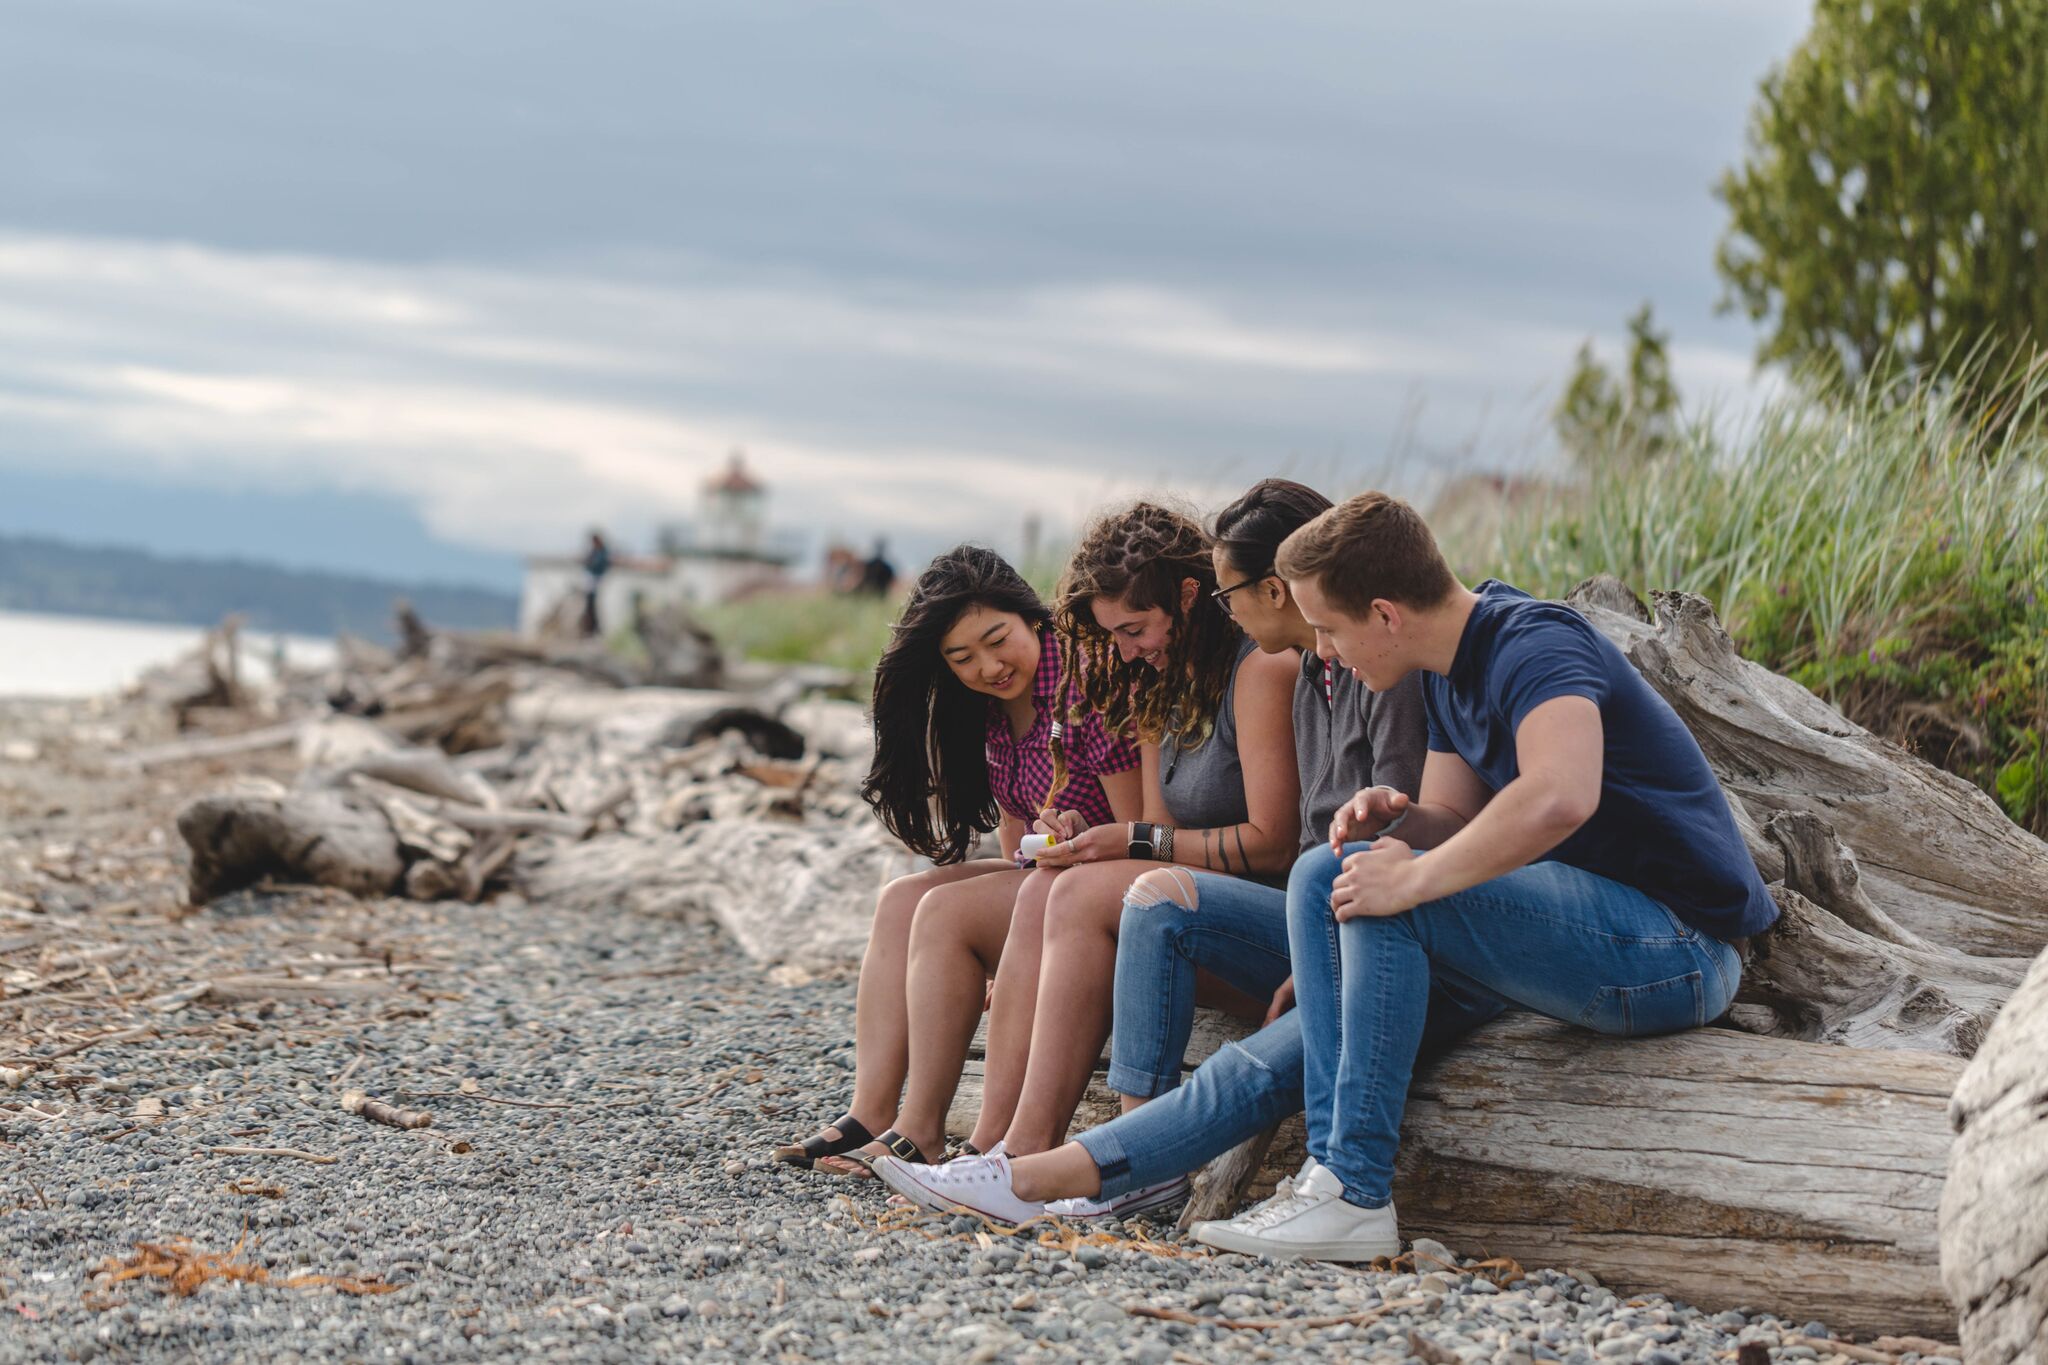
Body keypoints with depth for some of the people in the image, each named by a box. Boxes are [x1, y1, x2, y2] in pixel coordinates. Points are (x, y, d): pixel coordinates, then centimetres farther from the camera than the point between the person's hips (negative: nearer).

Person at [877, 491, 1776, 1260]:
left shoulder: (1535, 647, -19)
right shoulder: (1449, 671, 12)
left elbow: (1559, 799, -38)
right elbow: (1458, 831, 18)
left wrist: (1413, 878, -27)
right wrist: (1396, 820, -5)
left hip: (1669, 948, -10)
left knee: (1332, 881, -22)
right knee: (1309, 1035, 4)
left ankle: (1351, 1192, -19)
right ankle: (1051, 1176, 8)